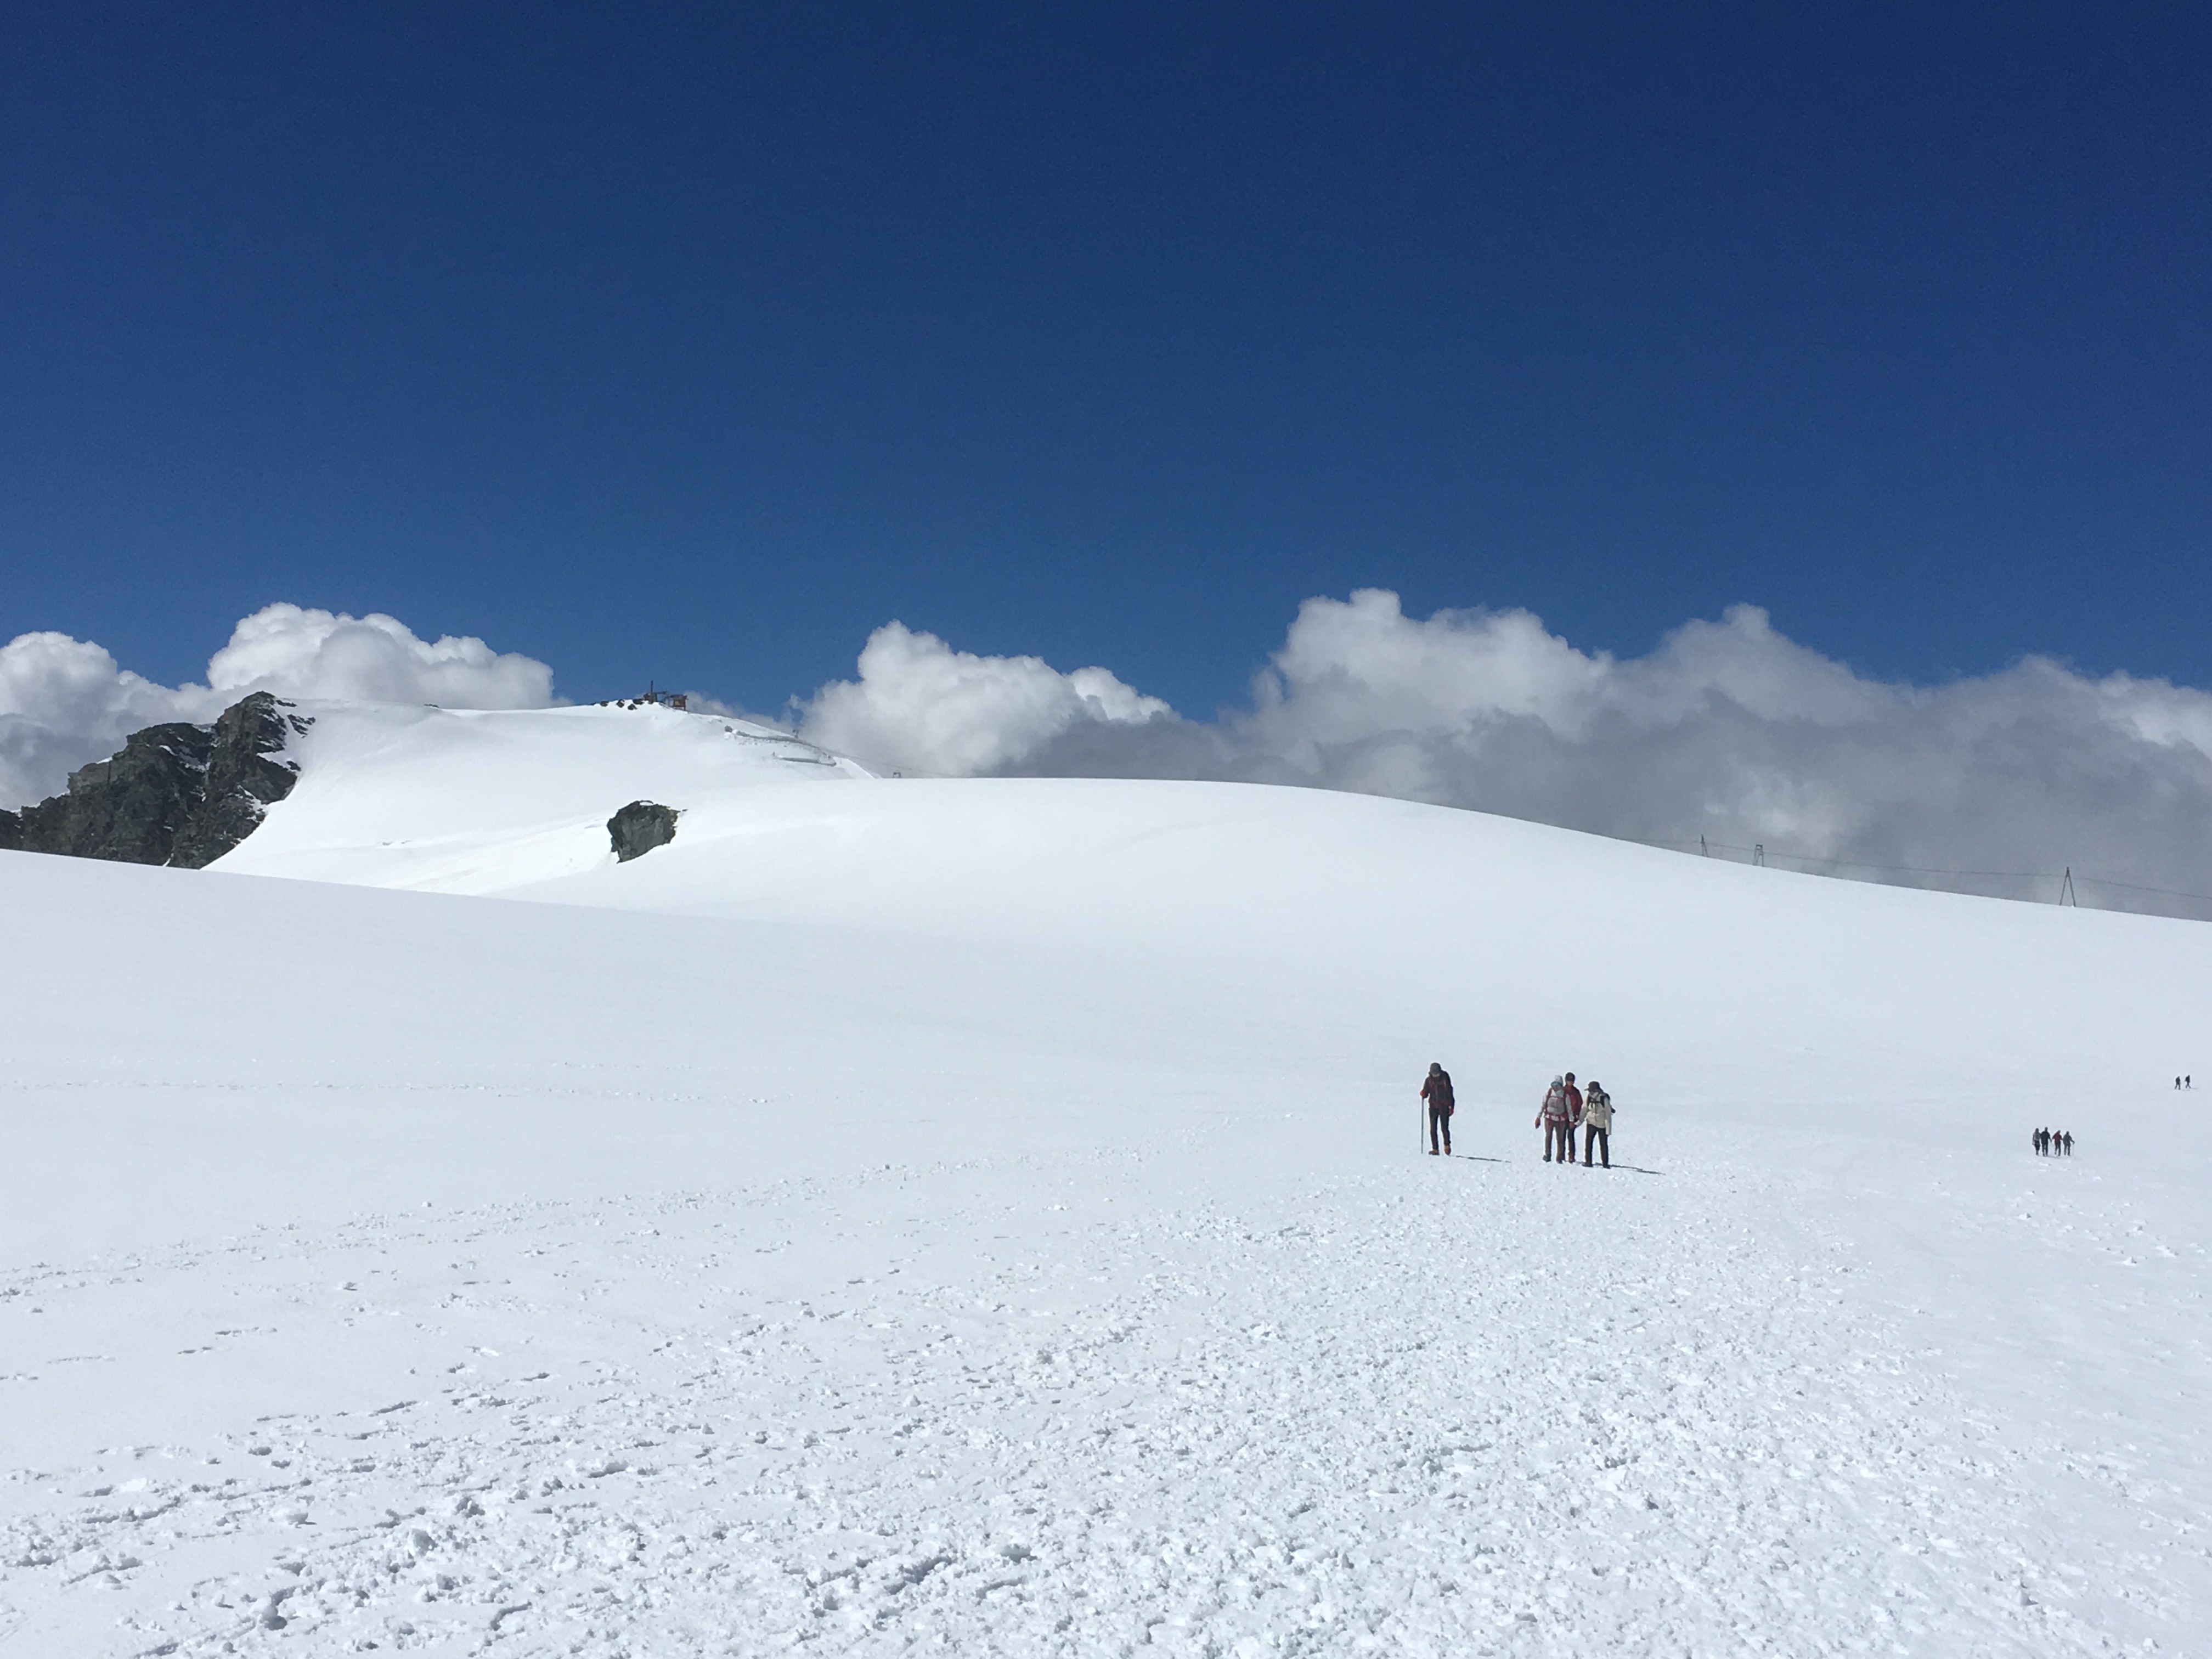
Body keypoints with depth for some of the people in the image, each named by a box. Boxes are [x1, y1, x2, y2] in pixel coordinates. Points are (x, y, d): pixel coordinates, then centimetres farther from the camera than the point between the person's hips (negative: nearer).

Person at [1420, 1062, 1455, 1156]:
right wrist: (1423, 1094, -18)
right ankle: (1434, 1149, 4)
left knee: (1444, 1128, -9)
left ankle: (1447, 1145, 11)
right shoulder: (1429, 1080, 4)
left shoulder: (1445, 1078, -1)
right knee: (1433, 1129, -1)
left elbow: (1450, 1092, 4)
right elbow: (1426, 1093, 7)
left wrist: (1451, 1106, 0)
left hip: (1444, 1107, -2)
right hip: (1433, 1106, 2)